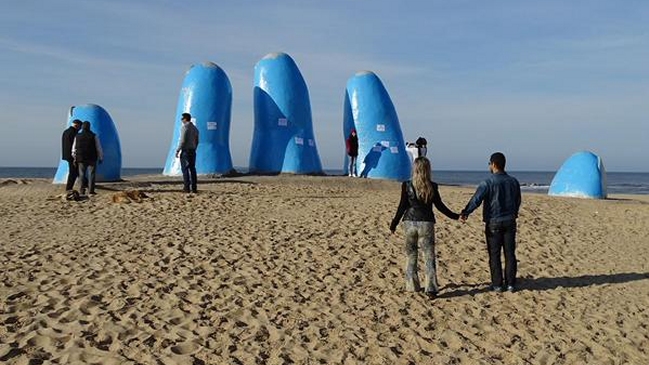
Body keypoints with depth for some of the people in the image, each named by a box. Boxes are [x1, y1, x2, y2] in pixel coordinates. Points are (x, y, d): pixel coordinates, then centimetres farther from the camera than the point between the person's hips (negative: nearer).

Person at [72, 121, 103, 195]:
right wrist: (100, 158, 5)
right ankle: (91, 190, -4)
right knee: (91, 174, 1)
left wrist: (75, 158, 14)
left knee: (82, 174, 11)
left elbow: (74, 149, 5)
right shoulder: (94, 136, -6)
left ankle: (82, 190, 7)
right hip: (92, 159, -2)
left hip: (81, 159, 2)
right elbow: (99, 148, -4)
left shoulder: (77, 137, 2)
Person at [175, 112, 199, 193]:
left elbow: (182, 141, -16)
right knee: (192, 169, 6)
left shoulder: (184, 127, -10)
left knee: (185, 169, -4)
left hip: (185, 150, -7)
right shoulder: (195, 128, 14)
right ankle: (194, 188, 5)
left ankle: (186, 187, -7)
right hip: (192, 151, 7)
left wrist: (177, 151, -12)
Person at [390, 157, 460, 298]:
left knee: (411, 255, 15)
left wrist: (394, 224, 5)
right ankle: (430, 288, -5)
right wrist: (455, 216, 14)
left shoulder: (407, 186, -5)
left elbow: (402, 207, -4)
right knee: (429, 257, 3)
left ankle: (412, 285, 21)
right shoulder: (432, 187, -3)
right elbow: (440, 206, 2)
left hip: (410, 223, 1)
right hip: (426, 224, 0)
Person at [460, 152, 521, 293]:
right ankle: (510, 284, 13)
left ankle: (497, 284, 7)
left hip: (493, 223, -4)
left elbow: (476, 200, -18)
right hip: (510, 222, 4)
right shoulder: (513, 181, 5)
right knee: (510, 253, 9)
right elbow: (518, 202, 16)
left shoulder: (488, 182, -12)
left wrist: (465, 213, -12)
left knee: (494, 255, 3)